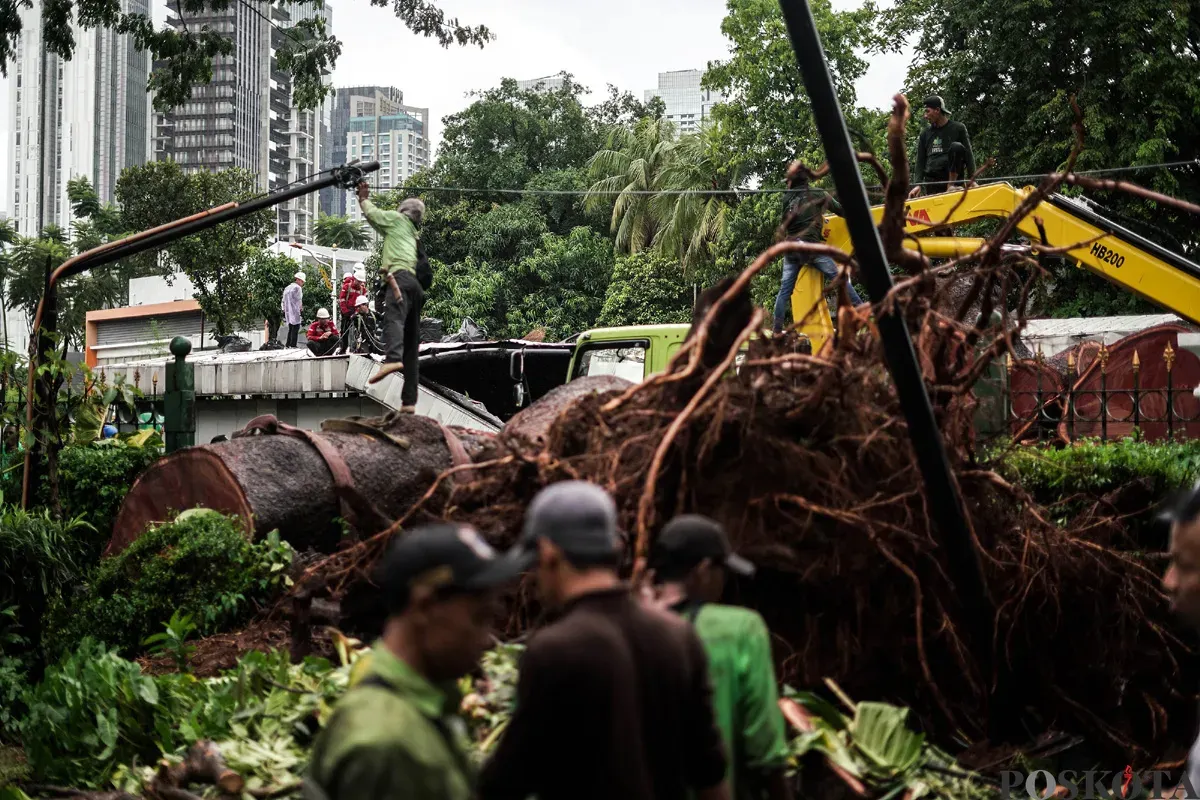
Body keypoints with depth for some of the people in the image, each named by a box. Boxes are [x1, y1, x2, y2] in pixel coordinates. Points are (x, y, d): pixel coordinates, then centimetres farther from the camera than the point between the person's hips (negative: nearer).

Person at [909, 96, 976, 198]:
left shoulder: (958, 128, 5)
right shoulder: (925, 134, 14)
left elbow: (968, 155, 2)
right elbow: (920, 162, 10)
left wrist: (971, 179, -9)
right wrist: (917, 184, -5)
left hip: (953, 175, -3)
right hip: (932, 180, 3)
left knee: (956, 147, -24)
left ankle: (951, 186, -23)